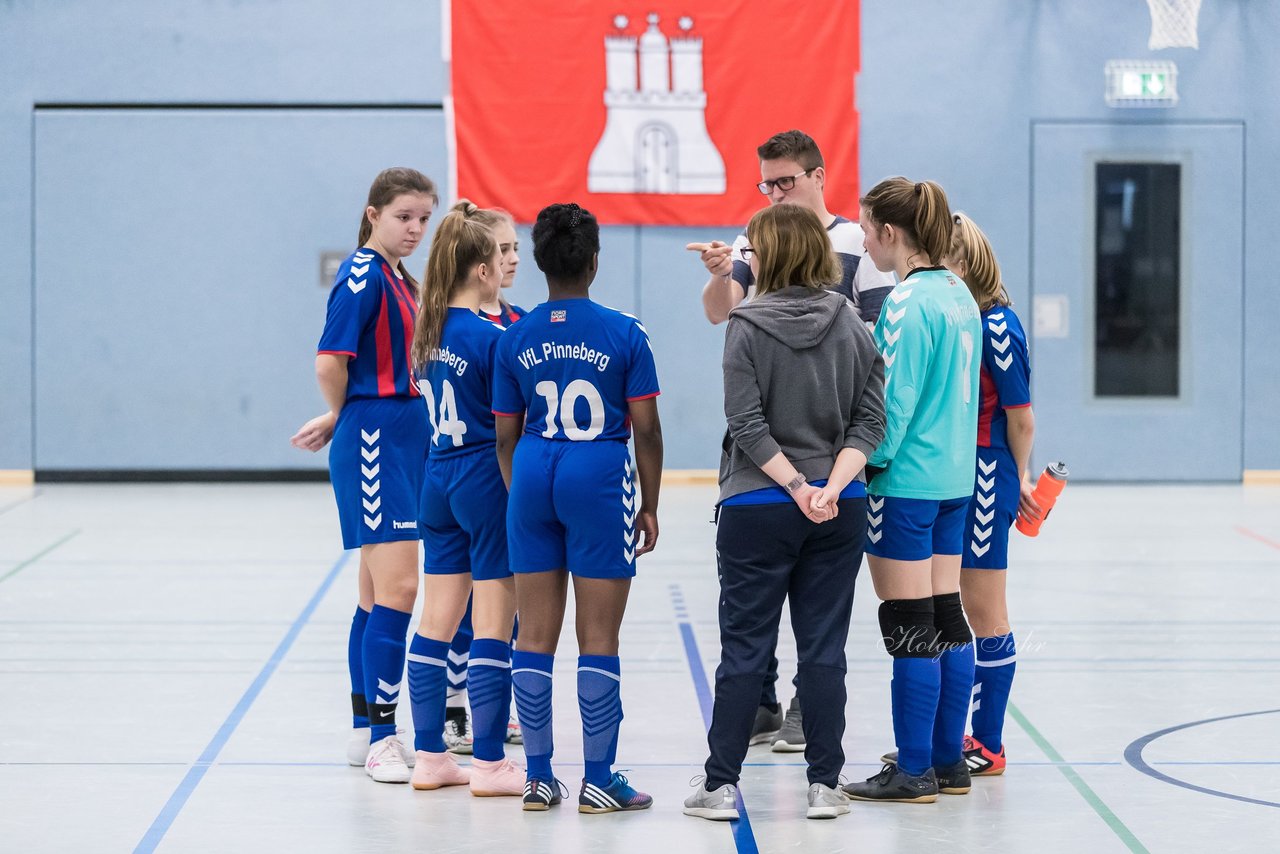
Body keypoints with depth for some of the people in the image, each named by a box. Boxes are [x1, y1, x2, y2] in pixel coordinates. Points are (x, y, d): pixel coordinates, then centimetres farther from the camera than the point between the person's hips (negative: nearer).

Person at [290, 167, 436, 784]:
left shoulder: (400, 280, 16)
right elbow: (331, 362, -18)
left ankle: (366, 731, 19)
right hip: (372, 442, -9)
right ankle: (380, 739, -11)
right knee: (396, 587, -13)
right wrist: (342, 418, -1)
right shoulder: (362, 275, -12)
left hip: (404, 442, 9)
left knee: (379, 593, 12)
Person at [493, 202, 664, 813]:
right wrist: (650, 506, 6)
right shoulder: (624, 334, -4)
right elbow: (646, 429, -3)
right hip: (600, 485, -3)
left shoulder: (515, 339, 4)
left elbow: (506, 436, 7)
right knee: (598, 639, 1)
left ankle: (538, 776, 12)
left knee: (535, 637, 9)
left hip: (532, 479, 3)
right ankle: (598, 781, 3)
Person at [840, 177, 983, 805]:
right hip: (955, 476, 9)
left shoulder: (907, 301, -16)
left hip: (906, 479, -9)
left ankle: (914, 771, 1)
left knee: (910, 626, -3)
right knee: (946, 618, 12)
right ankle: (948, 761, 17)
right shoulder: (958, 294, 10)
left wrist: (868, 465, -9)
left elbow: (895, 399, -17)